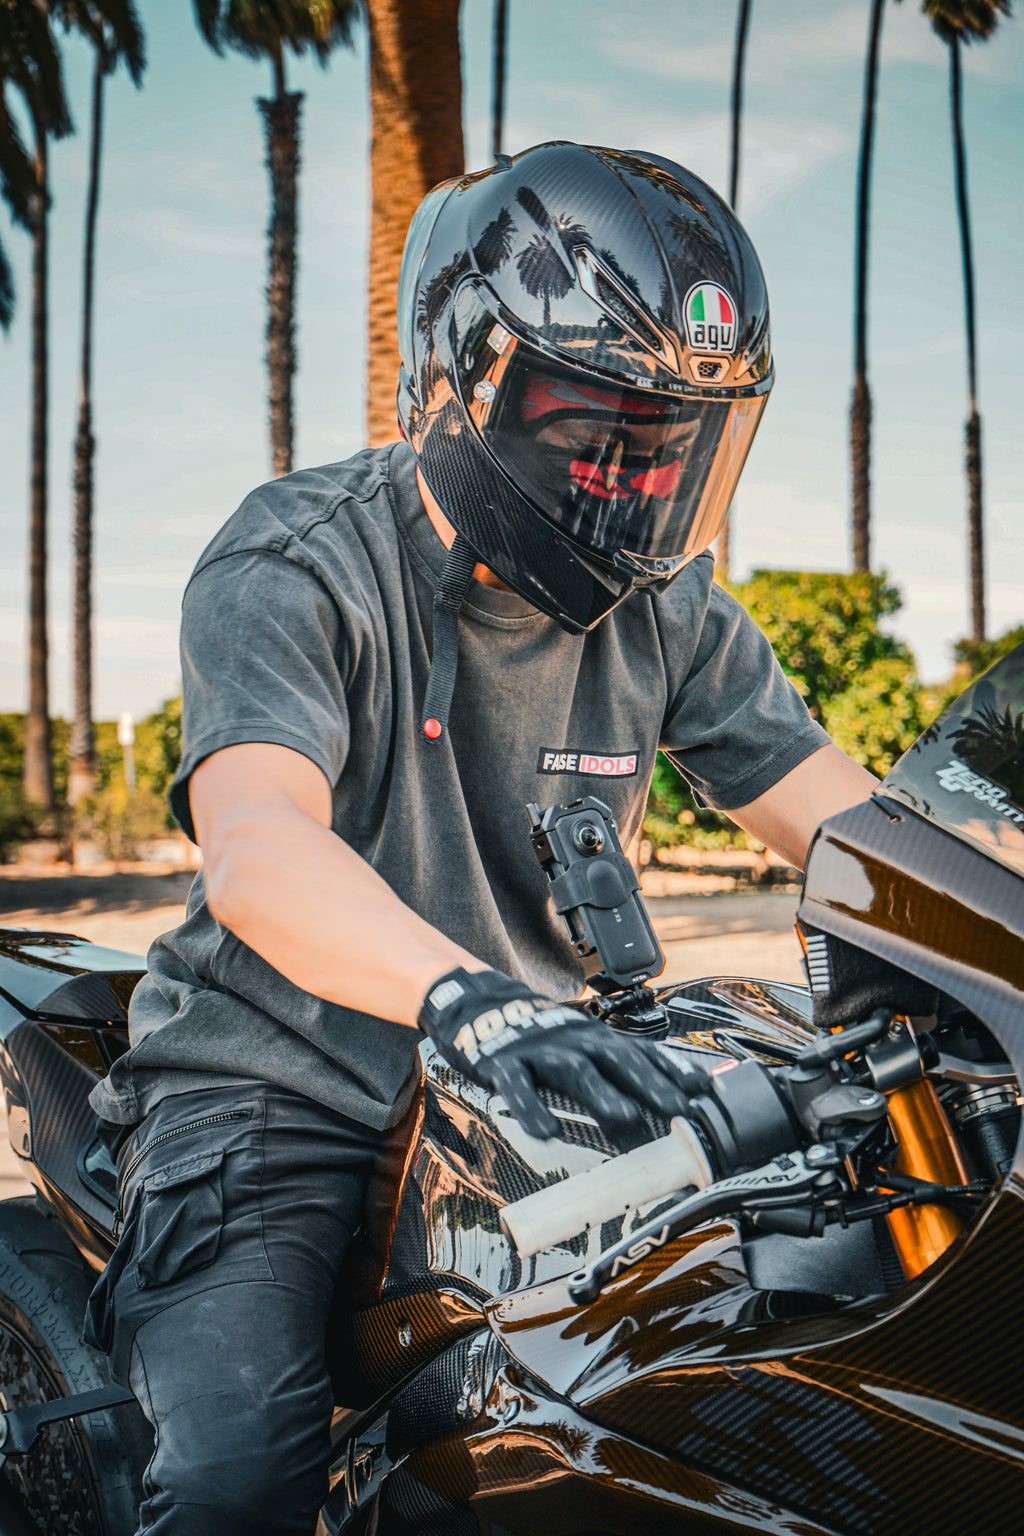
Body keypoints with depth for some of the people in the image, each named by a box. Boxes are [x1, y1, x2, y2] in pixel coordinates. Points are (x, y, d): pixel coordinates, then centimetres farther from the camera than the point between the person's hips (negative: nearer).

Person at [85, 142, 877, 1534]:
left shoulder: (666, 607, 4)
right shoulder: (295, 566, -14)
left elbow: (849, 827, 0)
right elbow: (256, 850, -31)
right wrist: (466, 995, -50)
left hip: (526, 1101, 5)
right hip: (275, 1092, -5)